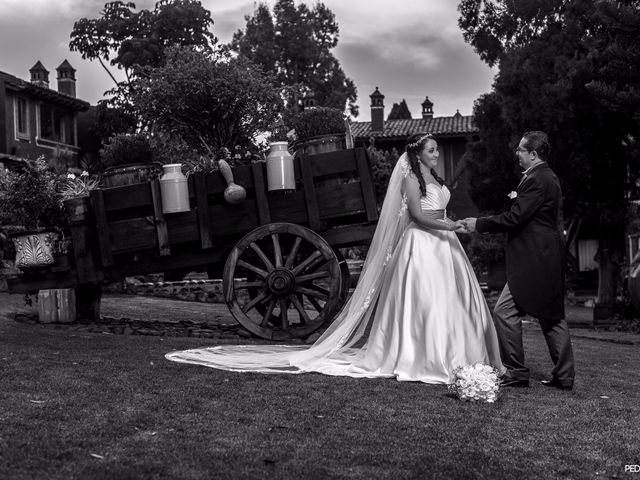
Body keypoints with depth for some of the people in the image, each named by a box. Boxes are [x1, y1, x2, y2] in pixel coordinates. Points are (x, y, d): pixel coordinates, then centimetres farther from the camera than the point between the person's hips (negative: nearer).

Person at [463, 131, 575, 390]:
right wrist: (518, 199, 4)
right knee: (551, 315, 14)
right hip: (548, 259, 11)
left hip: (534, 261, -11)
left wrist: (479, 224, -12)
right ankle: (563, 376, 20)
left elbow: (514, 217, -20)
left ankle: (516, 373, -1)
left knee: (504, 311, -6)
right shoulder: (548, 177, 16)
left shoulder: (536, 180, -17)